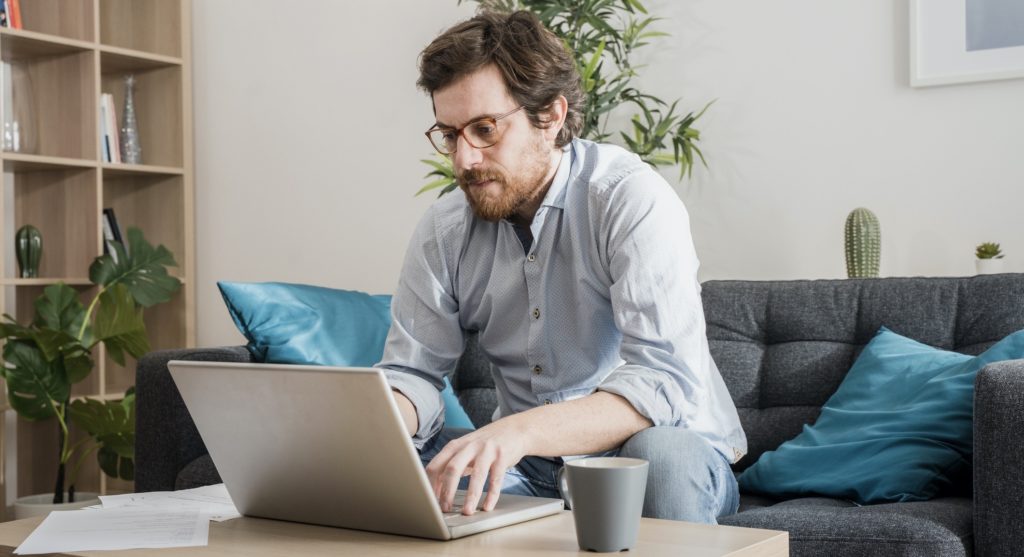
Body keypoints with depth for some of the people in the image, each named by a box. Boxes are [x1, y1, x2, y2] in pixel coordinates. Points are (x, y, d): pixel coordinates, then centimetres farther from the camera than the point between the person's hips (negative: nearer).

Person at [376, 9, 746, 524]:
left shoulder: (631, 198, -19)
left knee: (661, 454, -37)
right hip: (528, 464, 4)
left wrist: (519, 431, -45)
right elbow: (412, 375, 0)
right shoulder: (442, 231, -2)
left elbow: (665, 381, -29)